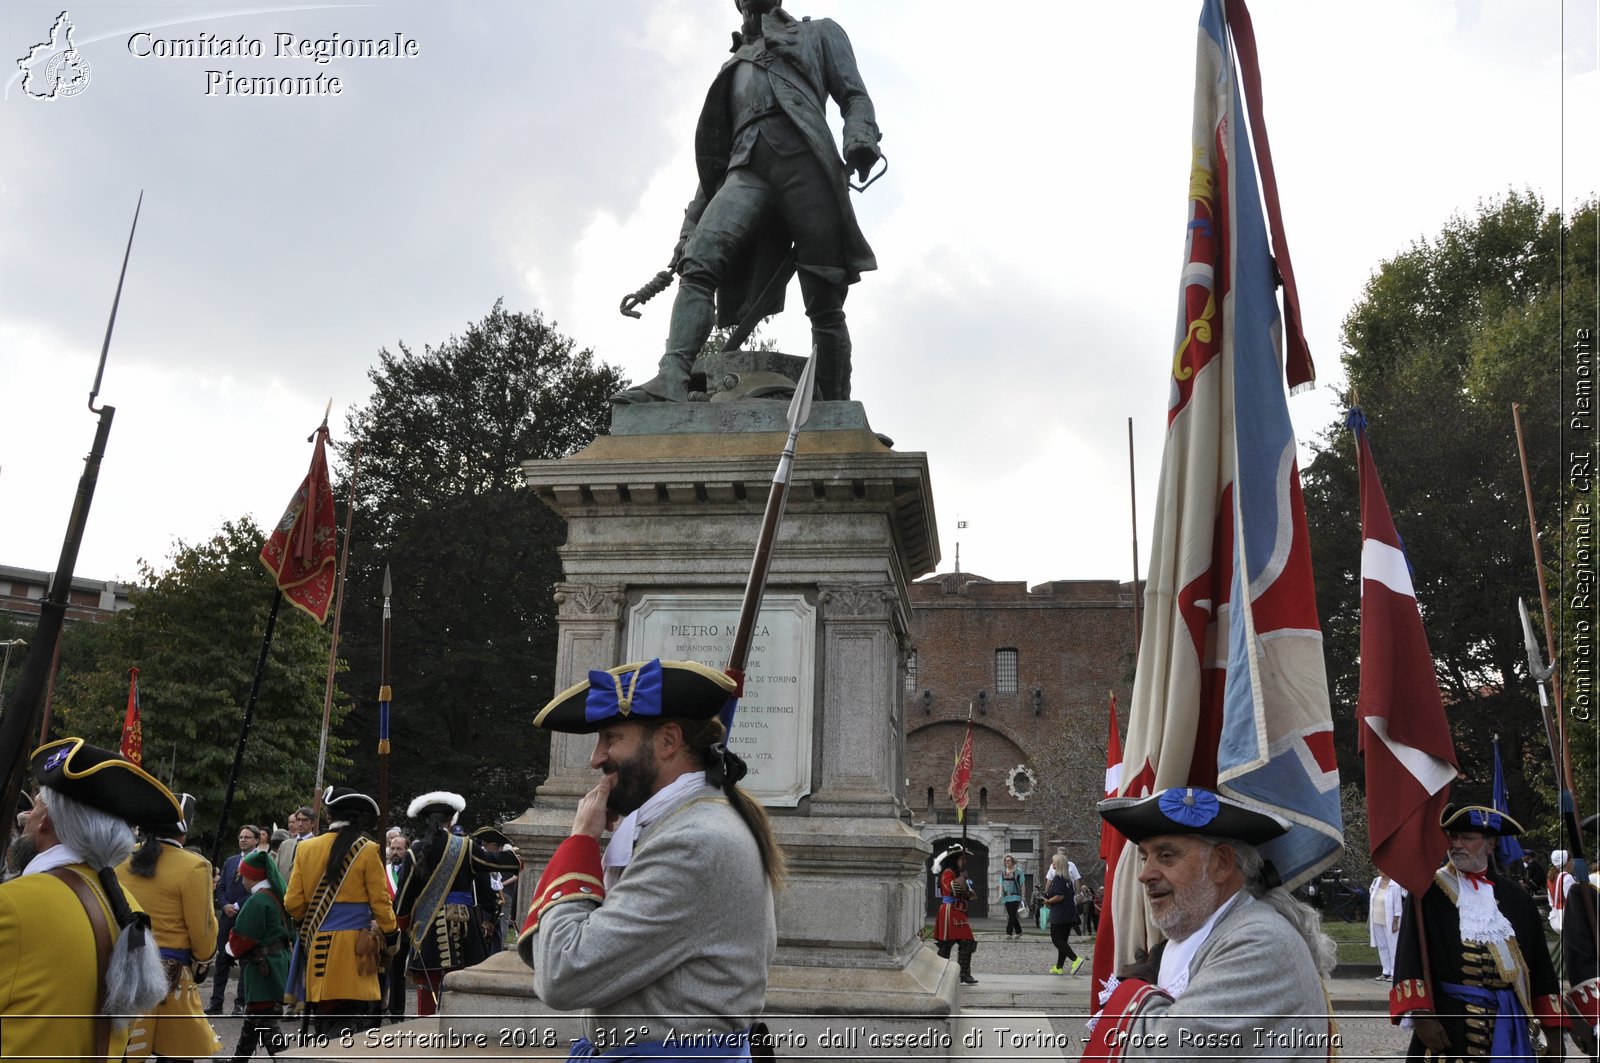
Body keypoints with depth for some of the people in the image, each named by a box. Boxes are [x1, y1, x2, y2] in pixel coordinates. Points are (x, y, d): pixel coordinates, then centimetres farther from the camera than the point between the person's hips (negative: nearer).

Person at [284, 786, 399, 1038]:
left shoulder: (306, 848, 2)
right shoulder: (367, 850, -6)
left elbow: (293, 903, 5)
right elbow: (380, 901, -3)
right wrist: (391, 937, 9)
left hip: (317, 945, 3)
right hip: (355, 945, -3)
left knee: (326, 1017, 12)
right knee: (357, 1017, -1)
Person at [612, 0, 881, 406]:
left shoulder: (820, 33, 29)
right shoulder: (733, 66, 36)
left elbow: (854, 96, 14)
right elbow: (715, 158, 30)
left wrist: (860, 136, -10)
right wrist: (689, 227, 19)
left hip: (805, 161, -2)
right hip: (746, 172, 3)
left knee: (825, 307, -11)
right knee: (697, 265, -26)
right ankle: (670, 380, -40)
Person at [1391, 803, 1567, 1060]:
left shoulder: (1516, 898, 10)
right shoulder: (1428, 892, 0)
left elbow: (1540, 965, 12)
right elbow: (1410, 957, -6)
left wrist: (1552, 1028, 9)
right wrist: (1420, 1014, -16)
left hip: (1508, 1025, 4)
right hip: (1447, 1022, -3)